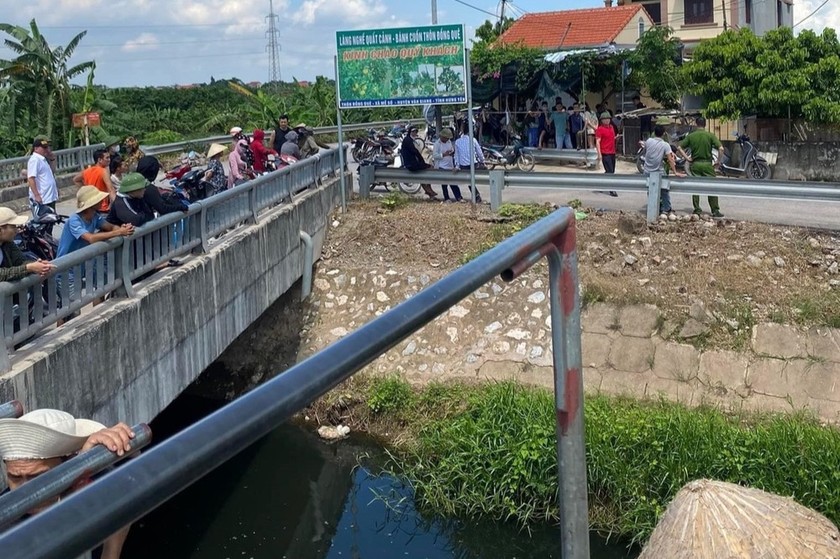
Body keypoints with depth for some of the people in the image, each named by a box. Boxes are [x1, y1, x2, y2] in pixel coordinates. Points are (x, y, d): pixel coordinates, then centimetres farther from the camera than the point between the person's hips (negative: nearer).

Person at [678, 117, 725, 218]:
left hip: (695, 164, 2)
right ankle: (715, 211, 3)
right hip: (707, 164, -2)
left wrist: (687, 158, 4)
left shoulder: (691, 136, 1)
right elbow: (721, 149, -13)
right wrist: (718, 161, -2)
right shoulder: (710, 135, -5)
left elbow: (680, 148, 0)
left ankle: (697, 209, 10)